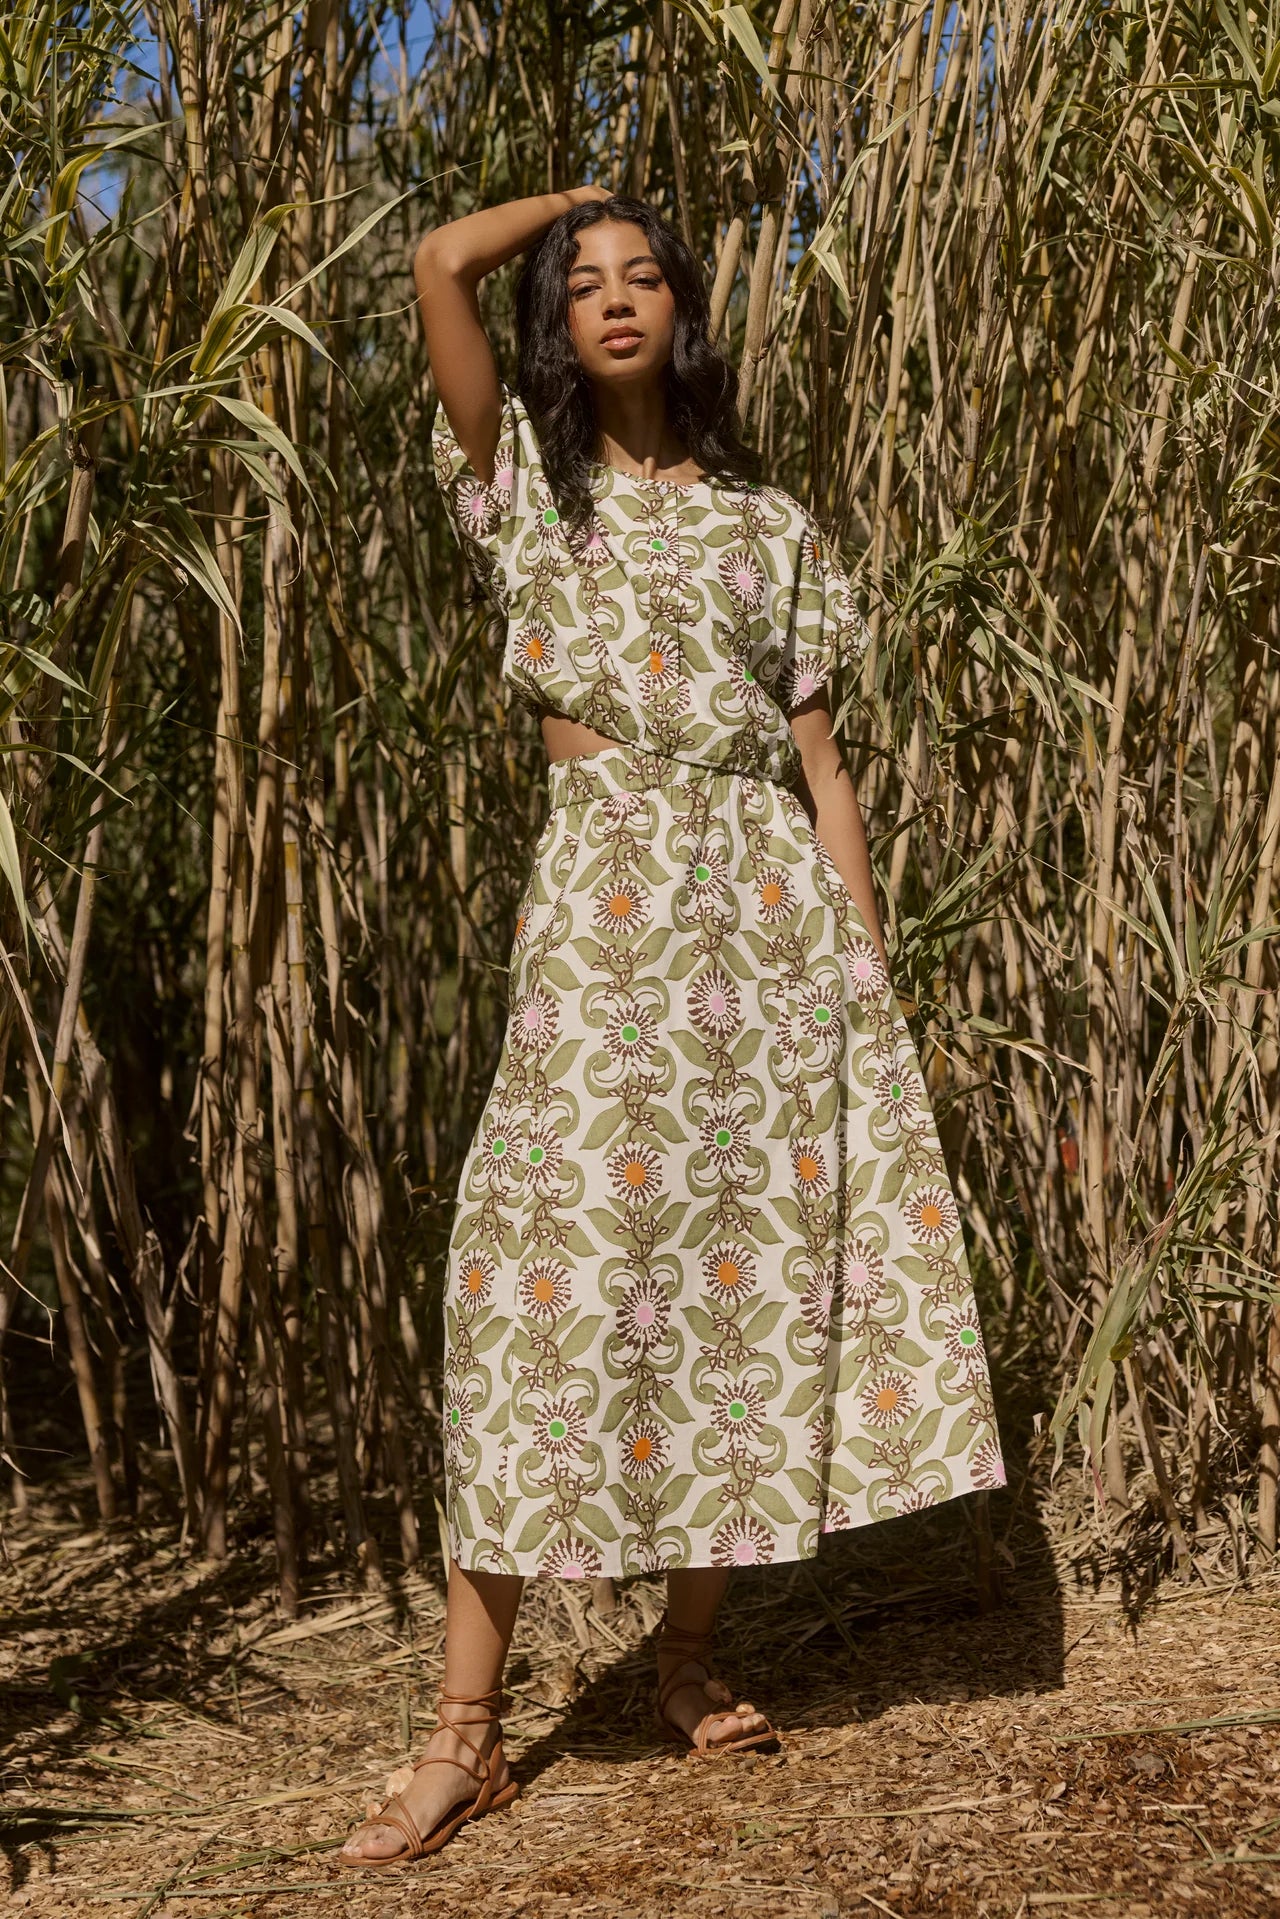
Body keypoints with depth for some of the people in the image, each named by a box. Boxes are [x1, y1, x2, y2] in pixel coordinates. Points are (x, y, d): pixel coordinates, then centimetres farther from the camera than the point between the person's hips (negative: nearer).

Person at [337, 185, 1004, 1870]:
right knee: (563, 1269, -9)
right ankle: (469, 1730, -4)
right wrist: (578, 195, 16)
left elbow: (817, 752, 11)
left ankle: (690, 1657, 17)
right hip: (606, 896, -2)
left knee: (758, 1257, 1)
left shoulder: (771, 525, 16)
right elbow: (441, 265, -2)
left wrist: (869, 960, 3)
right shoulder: (528, 485, 11)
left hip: (774, 904, 3)